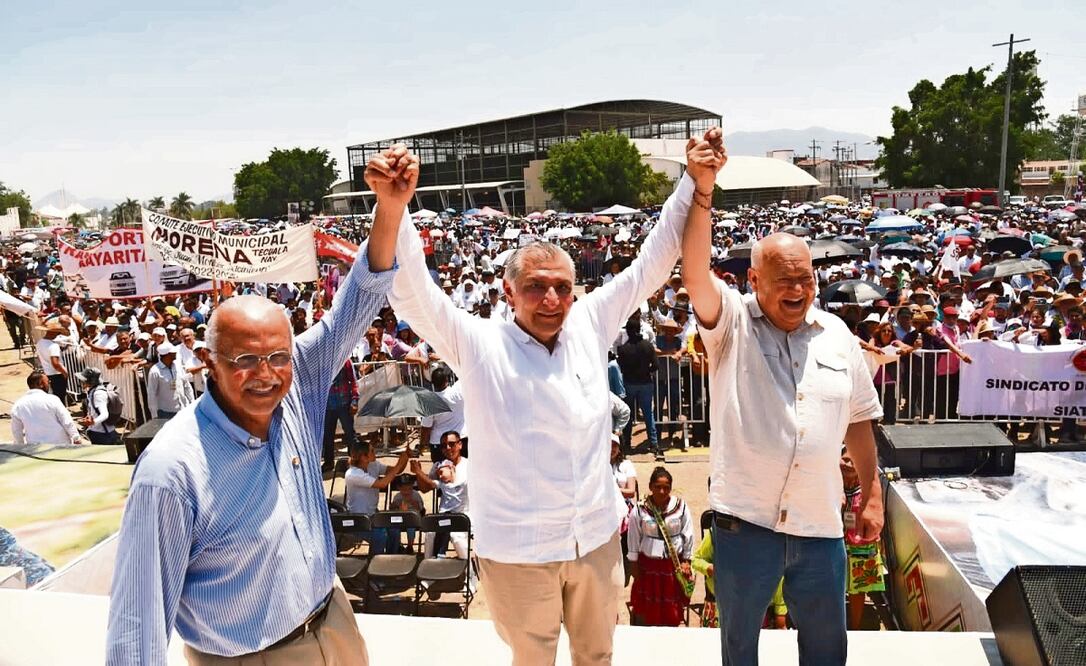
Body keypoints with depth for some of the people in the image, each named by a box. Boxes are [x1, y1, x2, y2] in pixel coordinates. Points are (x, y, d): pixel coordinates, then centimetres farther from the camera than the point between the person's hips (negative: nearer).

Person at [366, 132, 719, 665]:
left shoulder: (589, 325, -2)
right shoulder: (478, 345, -13)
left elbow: (650, 265, 0)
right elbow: (412, 293, -25)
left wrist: (694, 182, -8)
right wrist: (393, 207, -42)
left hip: (597, 539, 4)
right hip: (517, 549, -3)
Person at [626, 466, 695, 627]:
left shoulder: (681, 506, -6)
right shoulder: (640, 510, -10)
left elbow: (688, 535, 1)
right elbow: (634, 538, -1)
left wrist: (686, 561, 2)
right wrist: (634, 563, 1)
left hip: (674, 564, 1)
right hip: (648, 565, -1)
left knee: (672, 610, 10)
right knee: (647, 608, 7)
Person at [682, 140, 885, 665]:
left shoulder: (836, 336, 4)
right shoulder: (732, 323, -7)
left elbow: (858, 421, 11)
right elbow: (695, 273, -25)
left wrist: (872, 495, 12)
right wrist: (702, 189, -33)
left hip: (820, 524, 3)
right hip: (744, 522, -3)